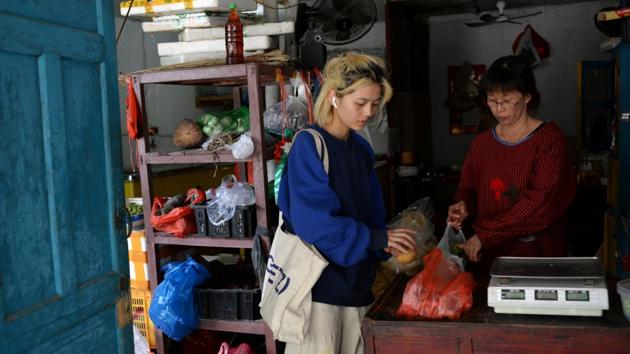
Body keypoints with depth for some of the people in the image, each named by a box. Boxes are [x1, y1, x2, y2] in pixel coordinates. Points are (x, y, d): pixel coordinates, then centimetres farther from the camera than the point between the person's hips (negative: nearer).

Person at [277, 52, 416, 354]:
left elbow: (372, 210, 11)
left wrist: (387, 246, -8)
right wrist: (376, 239, -19)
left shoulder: (361, 149, 9)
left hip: (356, 277, 7)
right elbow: (314, 221, -21)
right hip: (318, 282, -7)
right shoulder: (308, 146, -13)